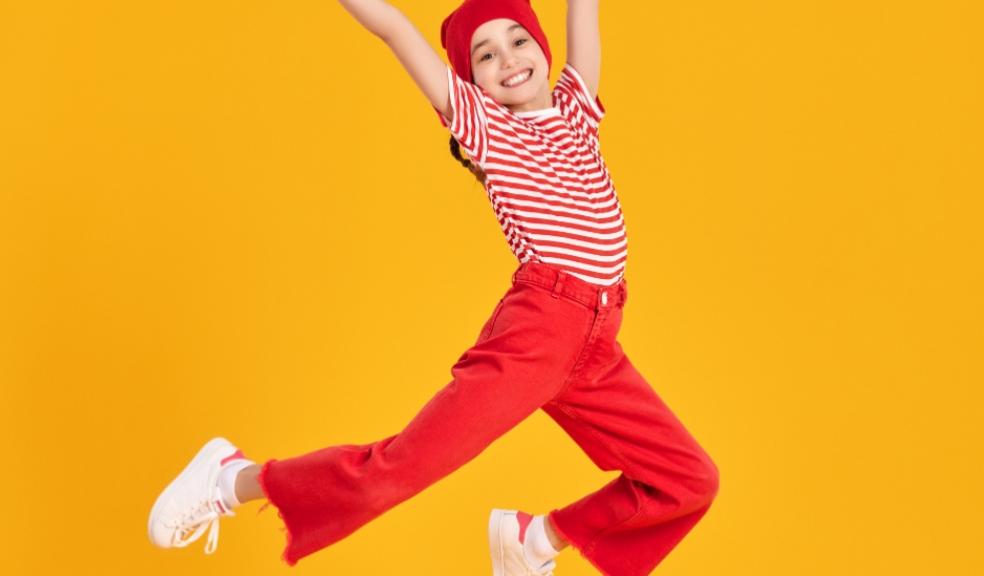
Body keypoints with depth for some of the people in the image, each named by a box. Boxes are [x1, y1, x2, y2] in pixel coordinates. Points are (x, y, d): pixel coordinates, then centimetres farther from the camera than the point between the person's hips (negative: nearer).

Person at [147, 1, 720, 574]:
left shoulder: (576, 106, 13)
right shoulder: (482, 124, 1)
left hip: (598, 345, 6)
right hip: (533, 328, -6)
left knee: (689, 481, 7)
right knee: (404, 465, -12)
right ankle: (233, 479, 5)